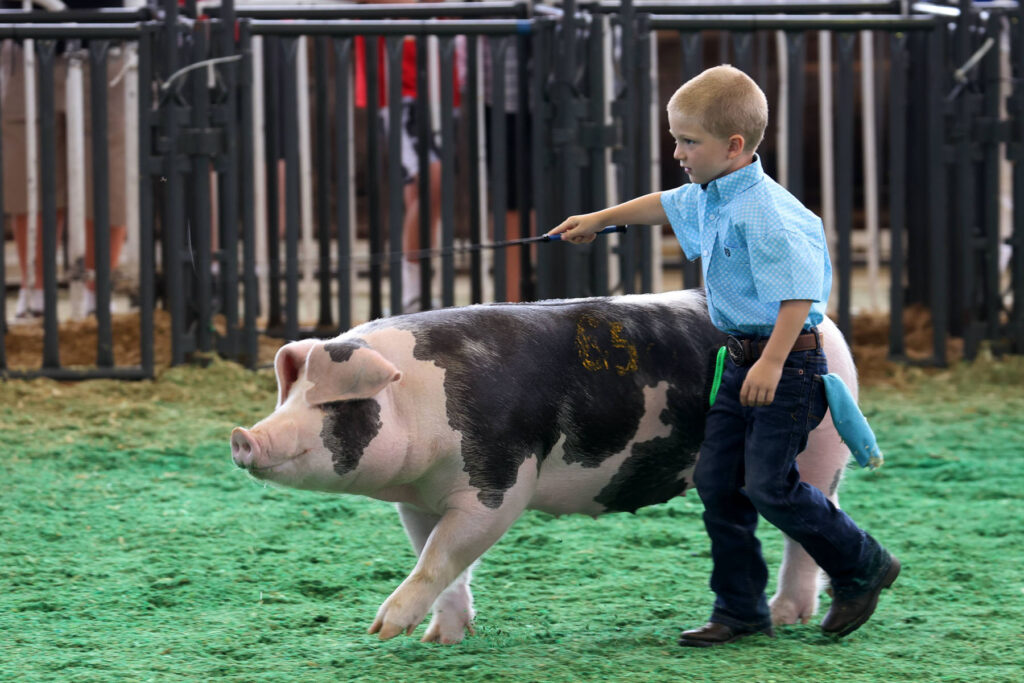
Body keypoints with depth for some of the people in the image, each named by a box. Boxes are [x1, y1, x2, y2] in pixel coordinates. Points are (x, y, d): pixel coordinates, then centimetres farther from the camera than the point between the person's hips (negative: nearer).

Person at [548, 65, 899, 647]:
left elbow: (799, 291, -29)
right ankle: (741, 609, 17)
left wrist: (772, 362, -35)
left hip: (788, 363, -10)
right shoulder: (709, 196, 8)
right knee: (718, 482, 8)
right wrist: (596, 221, 42)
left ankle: (863, 567, 11)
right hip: (744, 358, 10)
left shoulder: (761, 210, -23)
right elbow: (664, 205, 30)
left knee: (769, 483, -10)